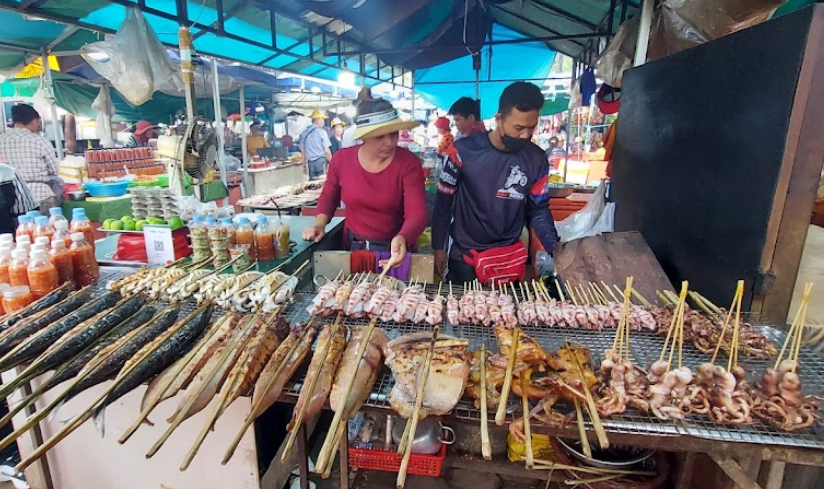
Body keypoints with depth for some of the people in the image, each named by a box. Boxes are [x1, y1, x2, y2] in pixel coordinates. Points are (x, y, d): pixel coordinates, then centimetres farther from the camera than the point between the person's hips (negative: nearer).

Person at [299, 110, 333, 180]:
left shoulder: (304, 133, 10)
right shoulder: (321, 131, -6)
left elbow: (302, 151, 14)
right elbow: (326, 150, -10)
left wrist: (304, 165, 22)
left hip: (310, 163, 5)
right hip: (321, 161, -5)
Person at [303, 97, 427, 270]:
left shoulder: (408, 163, -18)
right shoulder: (342, 159, -10)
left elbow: (417, 213, -27)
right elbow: (329, 196, 8)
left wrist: (402, 239, -47)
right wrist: (320, 224, -8)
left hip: (394, 250, -2)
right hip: (353, 248, 3)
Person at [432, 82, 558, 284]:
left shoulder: (536, 159, -6)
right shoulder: (464, 151, -15)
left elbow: (538, 210, 1)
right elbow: (443, 202, -6)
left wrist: (557, 251, -12)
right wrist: (438, 247, -4)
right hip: (464, 255, -2)